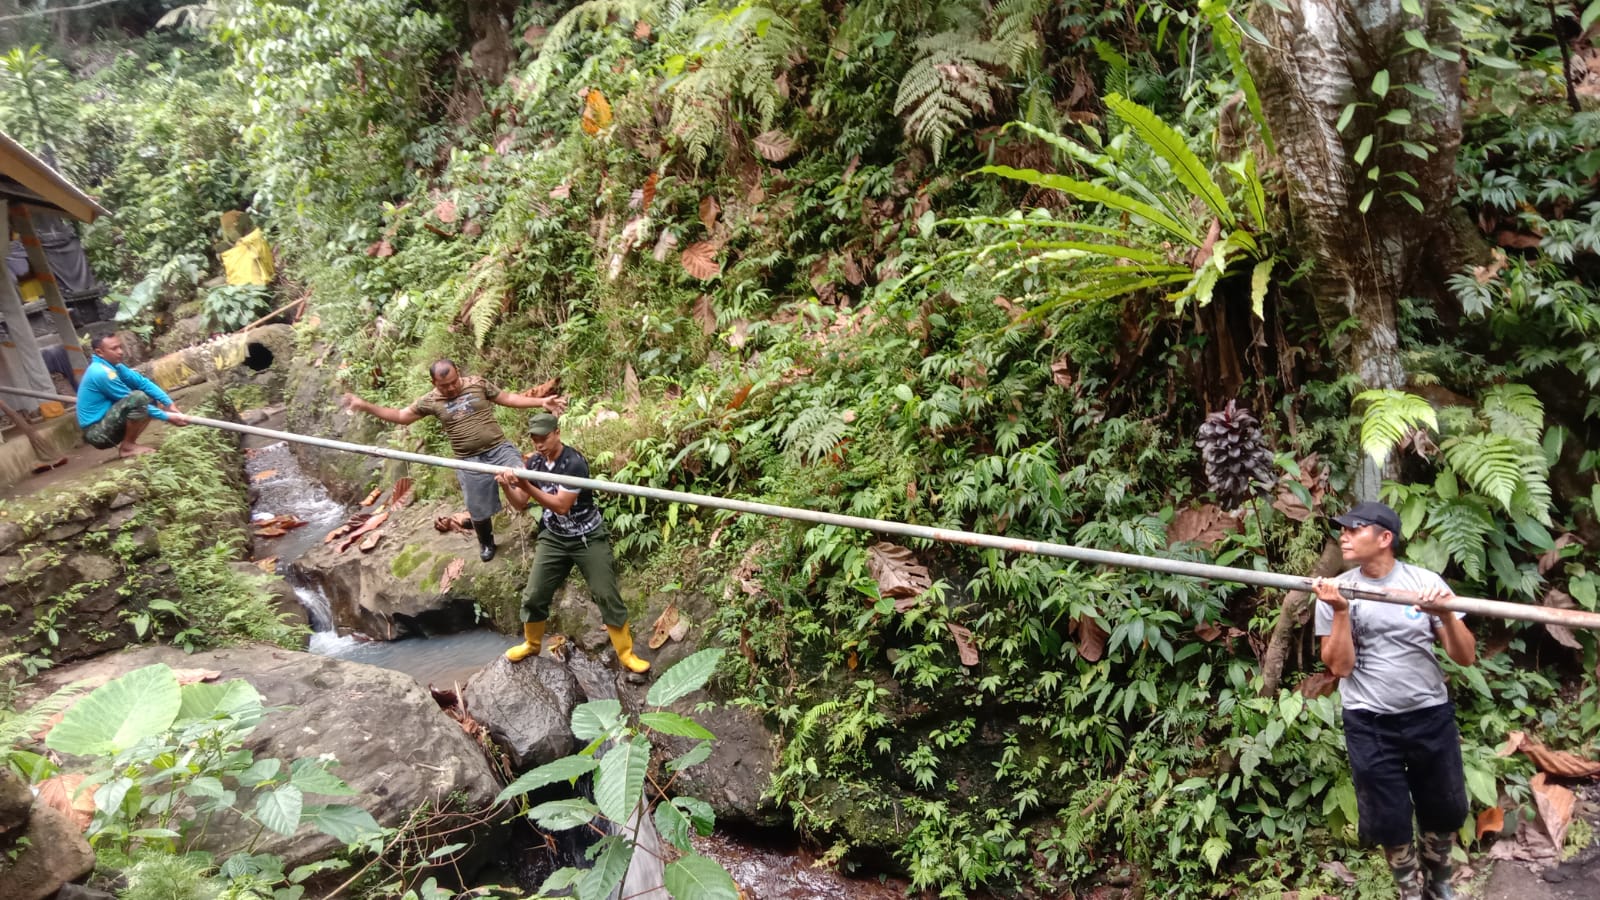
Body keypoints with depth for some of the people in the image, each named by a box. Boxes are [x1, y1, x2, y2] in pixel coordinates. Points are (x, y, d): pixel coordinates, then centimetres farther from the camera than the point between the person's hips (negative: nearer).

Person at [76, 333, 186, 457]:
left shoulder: (113, 365, 7)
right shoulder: (101, 373, -20)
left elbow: (143, 382, 2)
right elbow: (132, 401, -17)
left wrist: (170, 404, -8)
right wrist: (167, 416, -14)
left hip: (105, 425, 9)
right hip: (98, 433, -9)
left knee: (151, 400, 11)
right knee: (138, 397, -27)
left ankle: (128, 443, 5)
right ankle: (127, 446, -13)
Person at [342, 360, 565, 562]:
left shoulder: (477, 384, 0)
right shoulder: (431, 401, 1)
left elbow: (508, 398, 3)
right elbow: (401, 416, 10)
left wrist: (541, 402, -6)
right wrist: (365, 406, 2)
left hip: (500, 449, -1)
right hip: (470, 462, 1)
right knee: (479, 510, 11)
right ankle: (486, 543, 39)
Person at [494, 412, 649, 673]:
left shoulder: (574, 463, -24)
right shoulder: (534, 462, -3)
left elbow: (561, 505, -30)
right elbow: (521, 503, -4)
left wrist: (526, 486, -37)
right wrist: (506, 486, -25)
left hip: (588, 538, -5)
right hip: (553, 538, 5)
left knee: (607, 596, -3)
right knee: (533, 596, 8)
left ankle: (626, 653, 8)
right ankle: (531, 644, 32)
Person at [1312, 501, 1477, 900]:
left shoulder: (1426, 581, -5)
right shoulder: (1336, 591, -5)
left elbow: (1466, 657, -4)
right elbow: (1340, 666, -9)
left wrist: (1445, 614, -22)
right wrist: (1341, 611, -21)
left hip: (1431, 716, 1)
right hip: (1369, 724, -1)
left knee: (1444, 812, 16)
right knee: (1389, 821, 10)